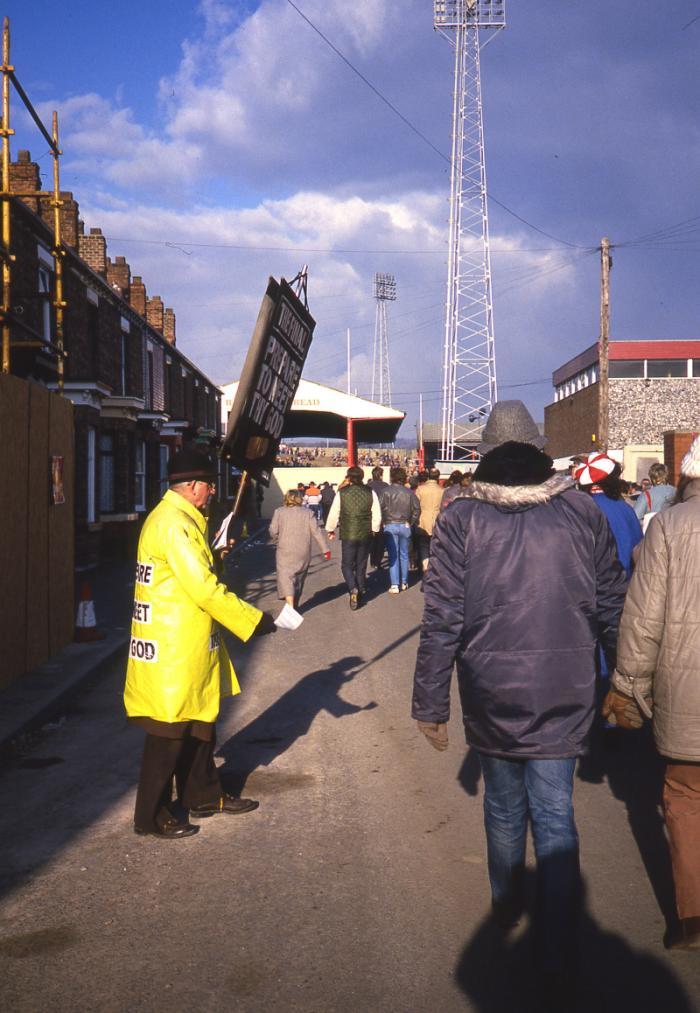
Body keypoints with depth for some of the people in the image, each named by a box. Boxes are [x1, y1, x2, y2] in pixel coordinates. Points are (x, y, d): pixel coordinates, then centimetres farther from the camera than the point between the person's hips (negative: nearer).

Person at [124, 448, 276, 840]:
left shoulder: (174, 518, 12)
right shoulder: (175, 524, -21)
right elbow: (206, 590, -24)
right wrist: (255, 620, -17)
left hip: (188, 646, 11)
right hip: (172, 649, -10)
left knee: (199, 723, 20)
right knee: (169, 732, 1)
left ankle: (204, 795, 34)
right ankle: (152, 815, 13)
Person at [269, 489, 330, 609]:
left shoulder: (279, 512, 3)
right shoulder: (308, 513, 6)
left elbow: (273, 531, -2)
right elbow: (316, 532, 0)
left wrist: (277, 542, 18)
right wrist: (325, 549, 2)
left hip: (285, 551, -2)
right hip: (303, 553, 2)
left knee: (286, 577, -6)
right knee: (299, 578, 16)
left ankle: (290, 605, -25)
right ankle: (295, 605, 27)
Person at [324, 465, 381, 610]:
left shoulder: (342, 493, -8)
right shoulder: (371, 493, -3)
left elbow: (334, 514, -3)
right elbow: (377, 515, -1)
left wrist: (330, 530, 13)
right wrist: (373, 529, 16)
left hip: (348, 535, -2)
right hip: (366, 535, 2)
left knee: (347, 565, 8)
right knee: (361, 566, 15)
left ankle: (353, 589, -16)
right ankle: (360, 595, 22)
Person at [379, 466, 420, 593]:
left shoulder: (386, 491, -7)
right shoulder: (409, 492, 2)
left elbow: (380, 508, -13)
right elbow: (417, 509, 0)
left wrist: (383, 522, 0)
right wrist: (411, 522, 10)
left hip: (390, 526, -2)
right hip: (405, 526, 3)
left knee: (393, 556, 0)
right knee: (404, 555, 14)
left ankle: (394, 585, -4)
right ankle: (404, 583, 19)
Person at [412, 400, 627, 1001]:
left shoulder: (460, 520, -9)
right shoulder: (582, 511, -4)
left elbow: (442, 623, -9)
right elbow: (613, 608, 2)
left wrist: (431, 704, 0)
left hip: (492, 698, 0)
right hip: (564, 699, 0)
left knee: (504, 806, 20)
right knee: (555, 815, 7)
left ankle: (505, 907, 39)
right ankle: (558, 957, 8)